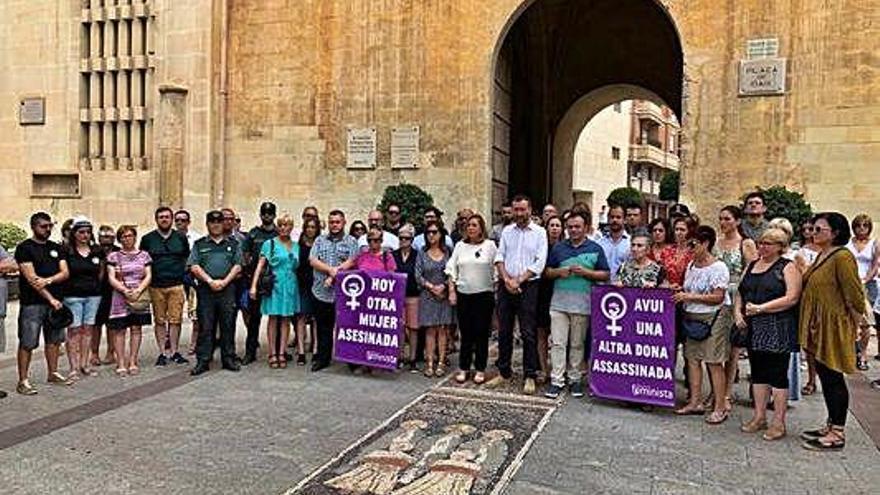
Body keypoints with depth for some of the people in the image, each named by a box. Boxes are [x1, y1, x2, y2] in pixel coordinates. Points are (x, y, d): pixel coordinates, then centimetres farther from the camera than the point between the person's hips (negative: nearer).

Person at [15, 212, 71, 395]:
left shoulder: (56, 248, 13)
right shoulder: (24, 248, -5)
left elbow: (65, 273, 4)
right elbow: (31, 278, -12)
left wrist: (48, 280, -16)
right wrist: (50, 298, -16)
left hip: (55, 301, 6)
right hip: (32, 303, -6)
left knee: (54, 340, 13)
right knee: (27, 343, -3)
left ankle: (53, 373, 25)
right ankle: (23, 381, 3)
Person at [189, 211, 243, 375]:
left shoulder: (233, 244, 14)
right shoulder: (199, 244, 13)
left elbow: (237, 266, 6)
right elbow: (194, 266, 3)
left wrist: (224, 281, -8)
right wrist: (210, 281, -9)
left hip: (228, 290, 1)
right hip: (206, 290, 0)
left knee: (228, 326, 3)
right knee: (205, 327, 0)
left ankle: (229, 359, 11)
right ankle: (203, 361, 4)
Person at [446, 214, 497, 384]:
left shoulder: (490, 245, 1)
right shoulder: (460, 246, 9)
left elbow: (496, 269, 1)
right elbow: (452, 270, 10)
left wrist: (497, 290, -3)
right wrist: (452, 290, 3)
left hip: (484, 295, -2)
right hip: (463, 294, 2)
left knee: (482, 333, 3)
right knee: (466, 332, 7)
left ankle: (480, 369, 13)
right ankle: (463, 368, 16)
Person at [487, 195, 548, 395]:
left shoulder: (539, 232, 1)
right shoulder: (506, 231, 11)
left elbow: (539, 263, -7)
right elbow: (499, 258, 7)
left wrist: (518, 280, -13)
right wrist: (507, 279, -8)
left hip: (528, 286, -4)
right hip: (505, 286, 4)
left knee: (528, 333, -1)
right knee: (504, 331, 9)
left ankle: (530, 376, 8)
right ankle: (504, 373, 20)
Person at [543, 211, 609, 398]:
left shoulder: (595, 249, 4)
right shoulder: (558, 247, 10)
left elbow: (605, 275, 2)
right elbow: (547, 272, 13)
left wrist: (586, 272, -12)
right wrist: (559, 272, -8)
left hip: (582, 304, -1)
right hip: (559, 303, 1)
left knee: (577, 344, 8)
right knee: (557, 343, -2)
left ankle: (575, 379, 19)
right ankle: (556, 380, 4)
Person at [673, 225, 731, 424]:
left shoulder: (718, 267, -10)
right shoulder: (691, 265, 13)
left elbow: (718, 297, -16)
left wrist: (689, 297, -18)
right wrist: (678, 292, 1)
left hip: (713, 318, -7)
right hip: (692, 317, 8)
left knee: (714, 362, -5)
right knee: (692, 358, 7)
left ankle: (720, 408, 2)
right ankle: (695, 402, 16)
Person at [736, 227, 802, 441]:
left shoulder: (788, 267, -4)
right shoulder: (751, 265, 15)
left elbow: (792, 298, -15)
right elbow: (739, 292, 17)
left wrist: (761, 308, -17)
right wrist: (737, 312, 0)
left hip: (778, 330, -6)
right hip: (753, 329, 6)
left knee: (777, 374, -1)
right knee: (758, 373, 12)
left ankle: (779, 423, 8)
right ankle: (759, 417, 22)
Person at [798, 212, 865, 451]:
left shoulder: (843, 257, -17)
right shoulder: (822, 256, 12)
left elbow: (854, 296, -17)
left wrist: (855, 322, -10)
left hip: (833, 328, -9)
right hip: (817, 327, 9)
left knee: (833, 379, -1)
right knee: (826, 378, 16)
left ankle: (837, 434, 9)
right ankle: (831, 425, 28)